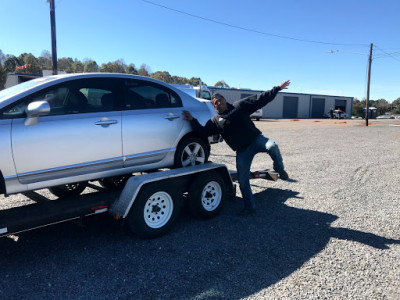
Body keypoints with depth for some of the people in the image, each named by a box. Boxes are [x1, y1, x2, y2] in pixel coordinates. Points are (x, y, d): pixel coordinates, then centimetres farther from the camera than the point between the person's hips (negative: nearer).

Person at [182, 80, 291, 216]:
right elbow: (203, 132, 3)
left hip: (256, 139, -1)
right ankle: (249, 207, 19)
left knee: (272, 146, -34)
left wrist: (278, 88, 0)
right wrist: (192, 120, -6)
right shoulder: (215, 120, 9)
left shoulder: (240, 106, 4)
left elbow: (260, 99, 3)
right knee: (242, 180, 1)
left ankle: (280, 169, -5)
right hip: (242, 151, 2)